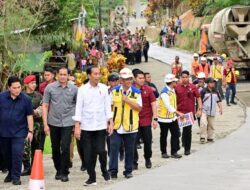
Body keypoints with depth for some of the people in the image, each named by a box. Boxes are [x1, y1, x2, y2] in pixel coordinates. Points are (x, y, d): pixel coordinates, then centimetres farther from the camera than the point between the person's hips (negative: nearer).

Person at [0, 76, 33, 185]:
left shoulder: (26, 99, -5)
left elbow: (29, 116, 1)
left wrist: (30, 131, -2)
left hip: (19, 132, -2)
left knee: (17, 154, -10)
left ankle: (16, 176, -2)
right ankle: (10, 173, 31)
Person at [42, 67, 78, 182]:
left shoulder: (74, 89, 1)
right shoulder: (50, 88, 1)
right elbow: (45, 106, 2)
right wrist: (45, 124, -3)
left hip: (68, 123, -1)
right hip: (53, 123, 1)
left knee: (65, 148, -8)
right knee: (55, 148, 10)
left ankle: (64, 173, 2)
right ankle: (58, 170, 27)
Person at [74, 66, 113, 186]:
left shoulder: (104, 88, 3)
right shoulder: (82, 89, -2)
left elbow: (107, 106, 7)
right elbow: (79, 107, -2)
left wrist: (110, 122, 2)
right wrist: (77, 126, -6)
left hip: (100, 126, 0)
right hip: (86, 126, 0)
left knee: (101, 151, -6)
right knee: (88, 154, 3)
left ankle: (104, 170, 21)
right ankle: (92, 177, 14)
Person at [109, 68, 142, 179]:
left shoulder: (136, 92, 1)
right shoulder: (114, 91, 5)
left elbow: (139, 108, -5)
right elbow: (109, 105, 11)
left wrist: (128, 100, -15)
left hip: (130, 126, 0)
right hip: (116, 125, 0)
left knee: (129, 149, 7)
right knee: (114, 148, -5)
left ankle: (128, 171, 16)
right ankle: (113, 170, 1)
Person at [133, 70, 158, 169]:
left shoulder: (148, 89, 0)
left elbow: (153, 104, 1)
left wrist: (155, 119, -6)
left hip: (146, 120, 1)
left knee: (148, 141, 8)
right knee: (133, 142, 0)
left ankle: (148, 159, 28)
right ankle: (134, 162, 10)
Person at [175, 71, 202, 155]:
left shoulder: (193, 87, 1)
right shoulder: (177, 87, 1)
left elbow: (198, 98, 3)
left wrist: (199, 109, -6)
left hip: (190, 112, 0)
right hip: (179, 112, 0)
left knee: (188, 131, 3)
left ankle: (187, 149, 11)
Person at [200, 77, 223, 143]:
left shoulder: (216, 92, 10)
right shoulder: (203, 91, -6)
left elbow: (219, 101, 13)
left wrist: (220, 108, 1)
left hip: (212, 112, 5)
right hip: (204, 111, -5)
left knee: (211, 125, 10)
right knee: (203, 123, -20)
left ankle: (210, 138, 20)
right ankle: (203, 137, -14)